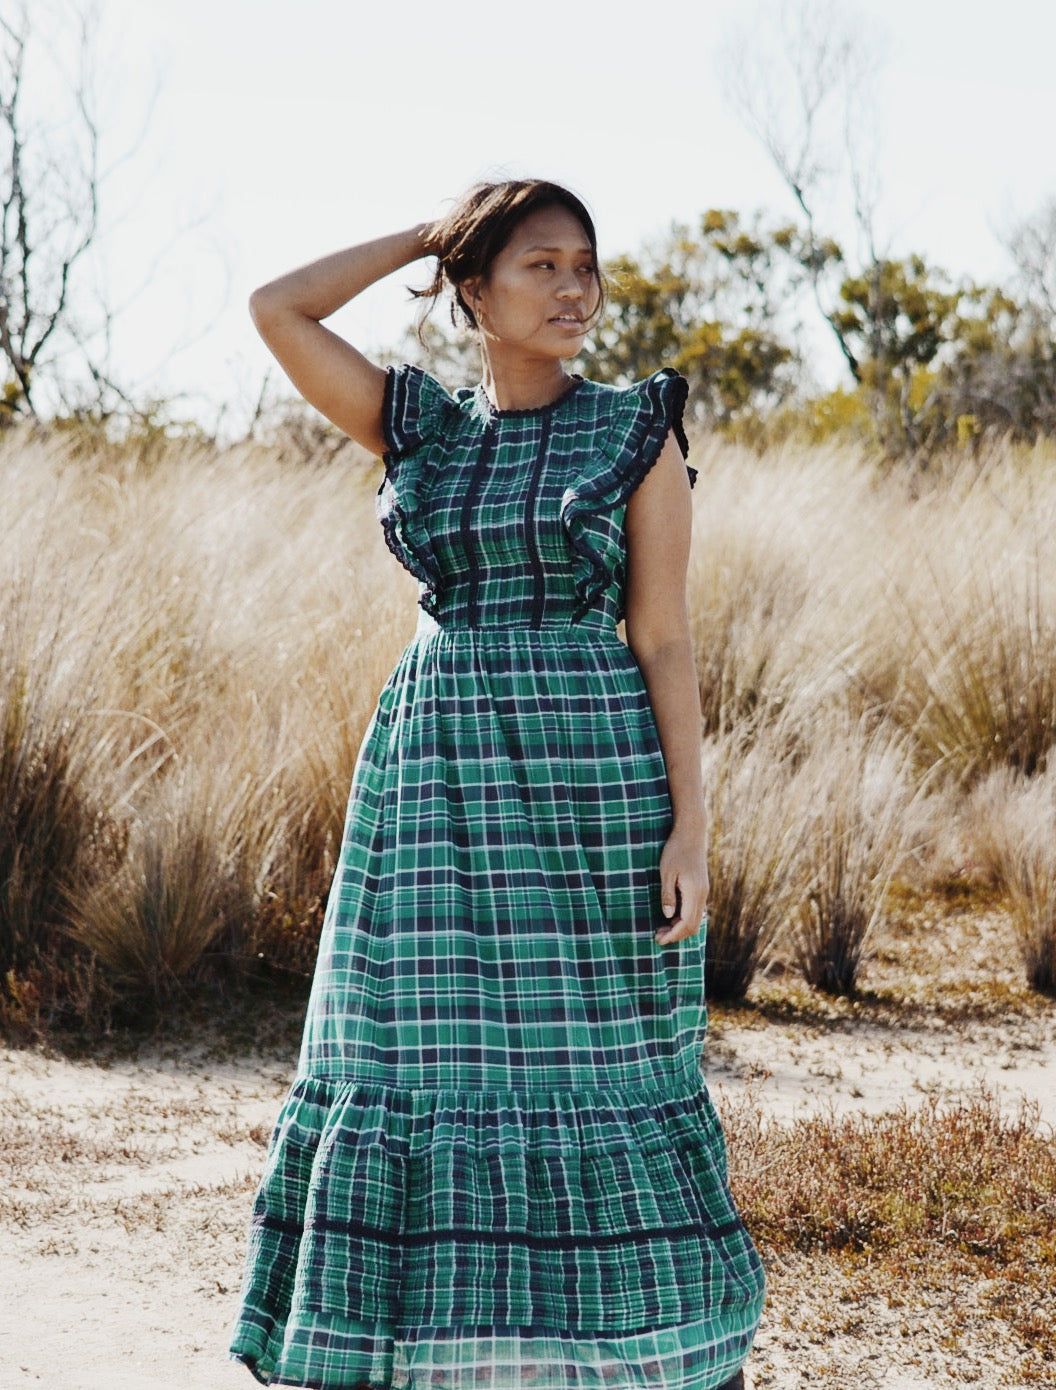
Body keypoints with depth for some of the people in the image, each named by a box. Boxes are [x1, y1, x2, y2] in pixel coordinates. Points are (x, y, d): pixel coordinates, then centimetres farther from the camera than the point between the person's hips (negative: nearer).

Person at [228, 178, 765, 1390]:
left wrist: (689, 829, -9)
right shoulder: (421, 428, 11)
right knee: (423, 1069, 2)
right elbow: (274, 310, 2)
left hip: (592, 775, -3)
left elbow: (663, 641, -1)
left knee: (599, 1077, 0)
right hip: (438, 782, 3)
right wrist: (430, 233, 9)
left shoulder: (639, 434, 2)